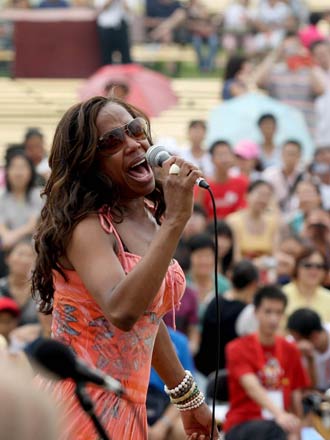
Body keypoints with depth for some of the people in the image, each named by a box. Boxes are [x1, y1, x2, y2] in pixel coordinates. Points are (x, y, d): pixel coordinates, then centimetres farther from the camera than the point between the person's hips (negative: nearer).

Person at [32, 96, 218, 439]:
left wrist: (189, 398, 26)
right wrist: (175, 221, -30)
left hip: (127, 407, 8)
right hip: (79, 403, -8)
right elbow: (122, 312, -34)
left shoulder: (151, 217, 8)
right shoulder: (86, 226, -16)